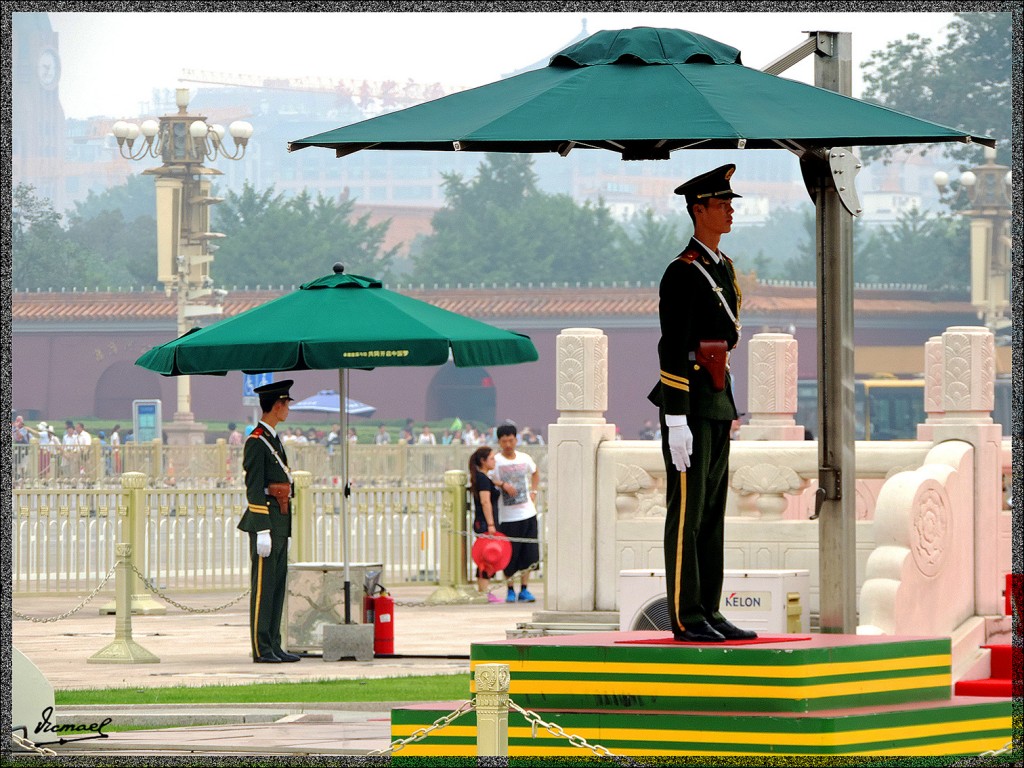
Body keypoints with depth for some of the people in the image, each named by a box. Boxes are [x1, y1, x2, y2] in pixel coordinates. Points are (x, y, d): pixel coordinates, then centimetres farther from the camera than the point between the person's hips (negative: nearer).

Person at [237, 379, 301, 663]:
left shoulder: (273, 440, 18)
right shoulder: (256, 442, -13)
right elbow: (254, 489, -17)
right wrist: (263, 531, -20)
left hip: (281, 523, 10)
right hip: (266, 521, -10)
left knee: (278, 584, 10)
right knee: (263, 586, -7)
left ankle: (273, 646, 13)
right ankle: (261, 649, -6)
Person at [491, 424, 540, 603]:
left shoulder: (524, 459, 8)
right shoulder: (496, 461, -5)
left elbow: (535, 473, 27)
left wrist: (533, 491, 14)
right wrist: (502, 484, -26)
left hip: (528, 513, 4)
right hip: (508, 516, -4)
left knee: (528, 554, 3)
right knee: (510, 555, 0)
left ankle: (524, 589, 12)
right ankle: (510, 590, 13)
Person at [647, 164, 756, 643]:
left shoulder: (724, 269, 16)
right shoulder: (682, 274, -14)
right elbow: (672, 351, -17)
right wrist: (676, 422, -21)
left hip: (718, 403, 9)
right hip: (688, 404, -9)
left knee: (713, 511, 10)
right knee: (687, 512, -6)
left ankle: (708, 611, 13)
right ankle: (685, 618, -4)